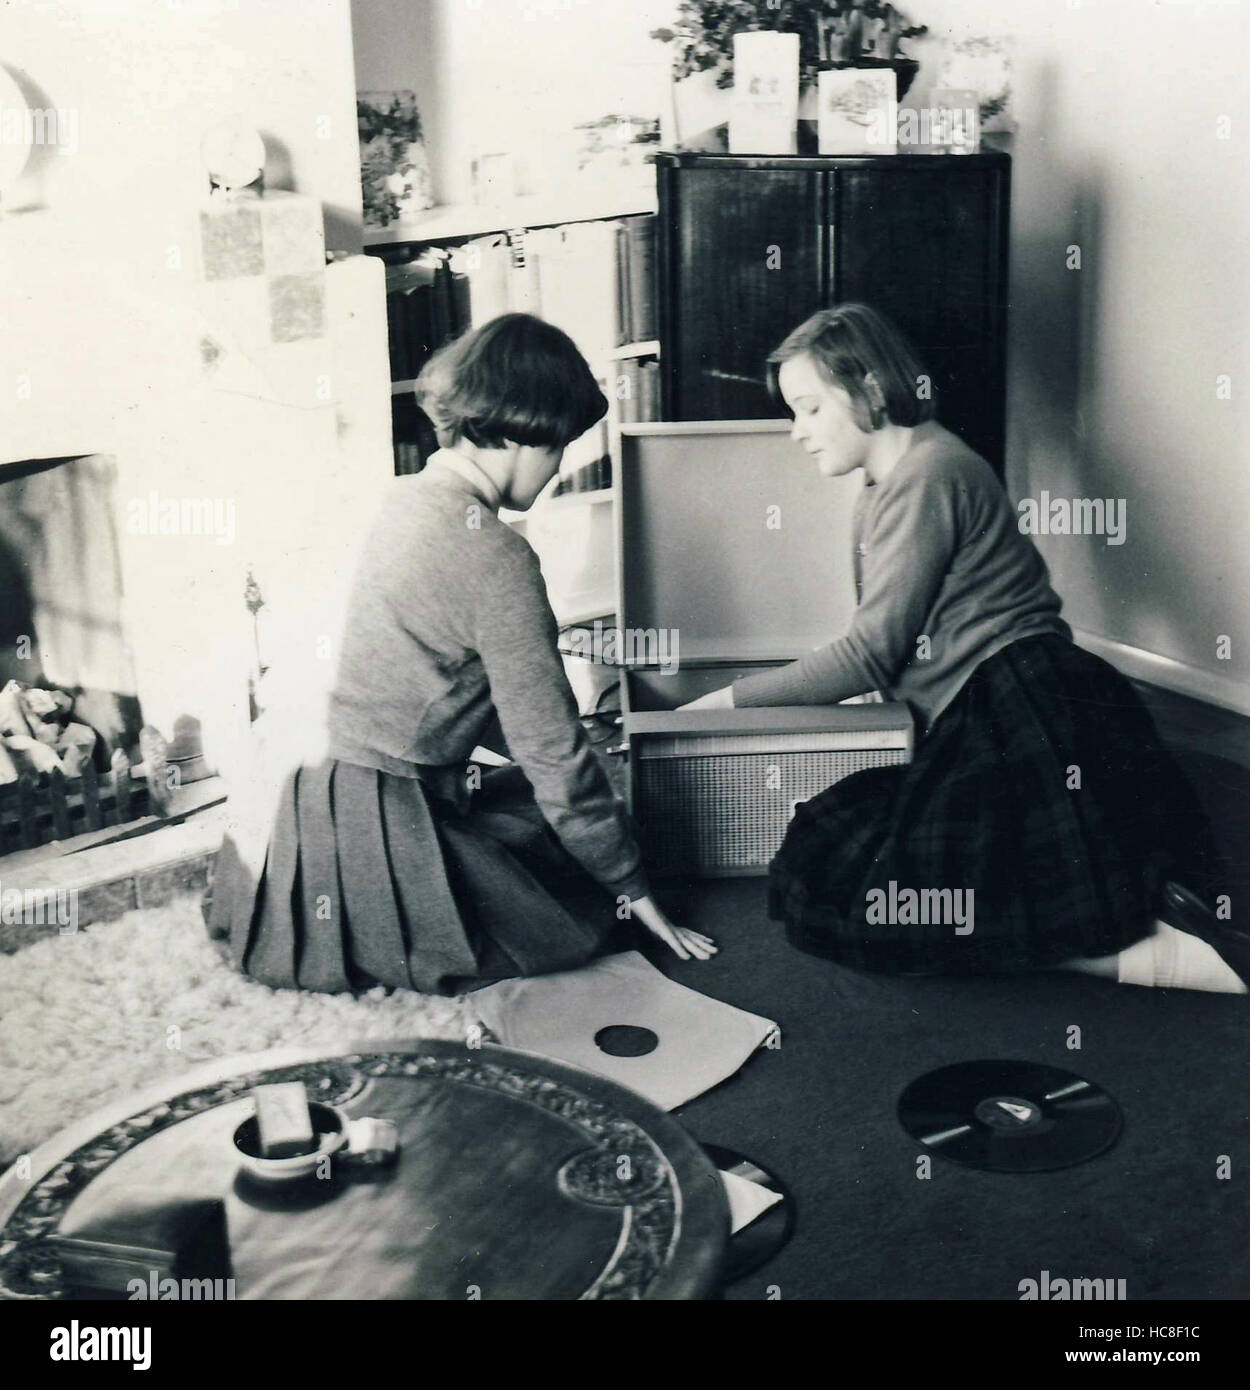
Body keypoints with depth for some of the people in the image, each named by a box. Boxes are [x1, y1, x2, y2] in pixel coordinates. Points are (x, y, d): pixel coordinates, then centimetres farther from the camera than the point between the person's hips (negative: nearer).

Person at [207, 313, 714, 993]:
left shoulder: (408, 498, 5)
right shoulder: (496, 556, -22)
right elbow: (552, 751, -17)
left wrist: (571, 740, 21)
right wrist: (631, 887, -6)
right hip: (386, 828, -9)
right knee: (576, 930, 3)